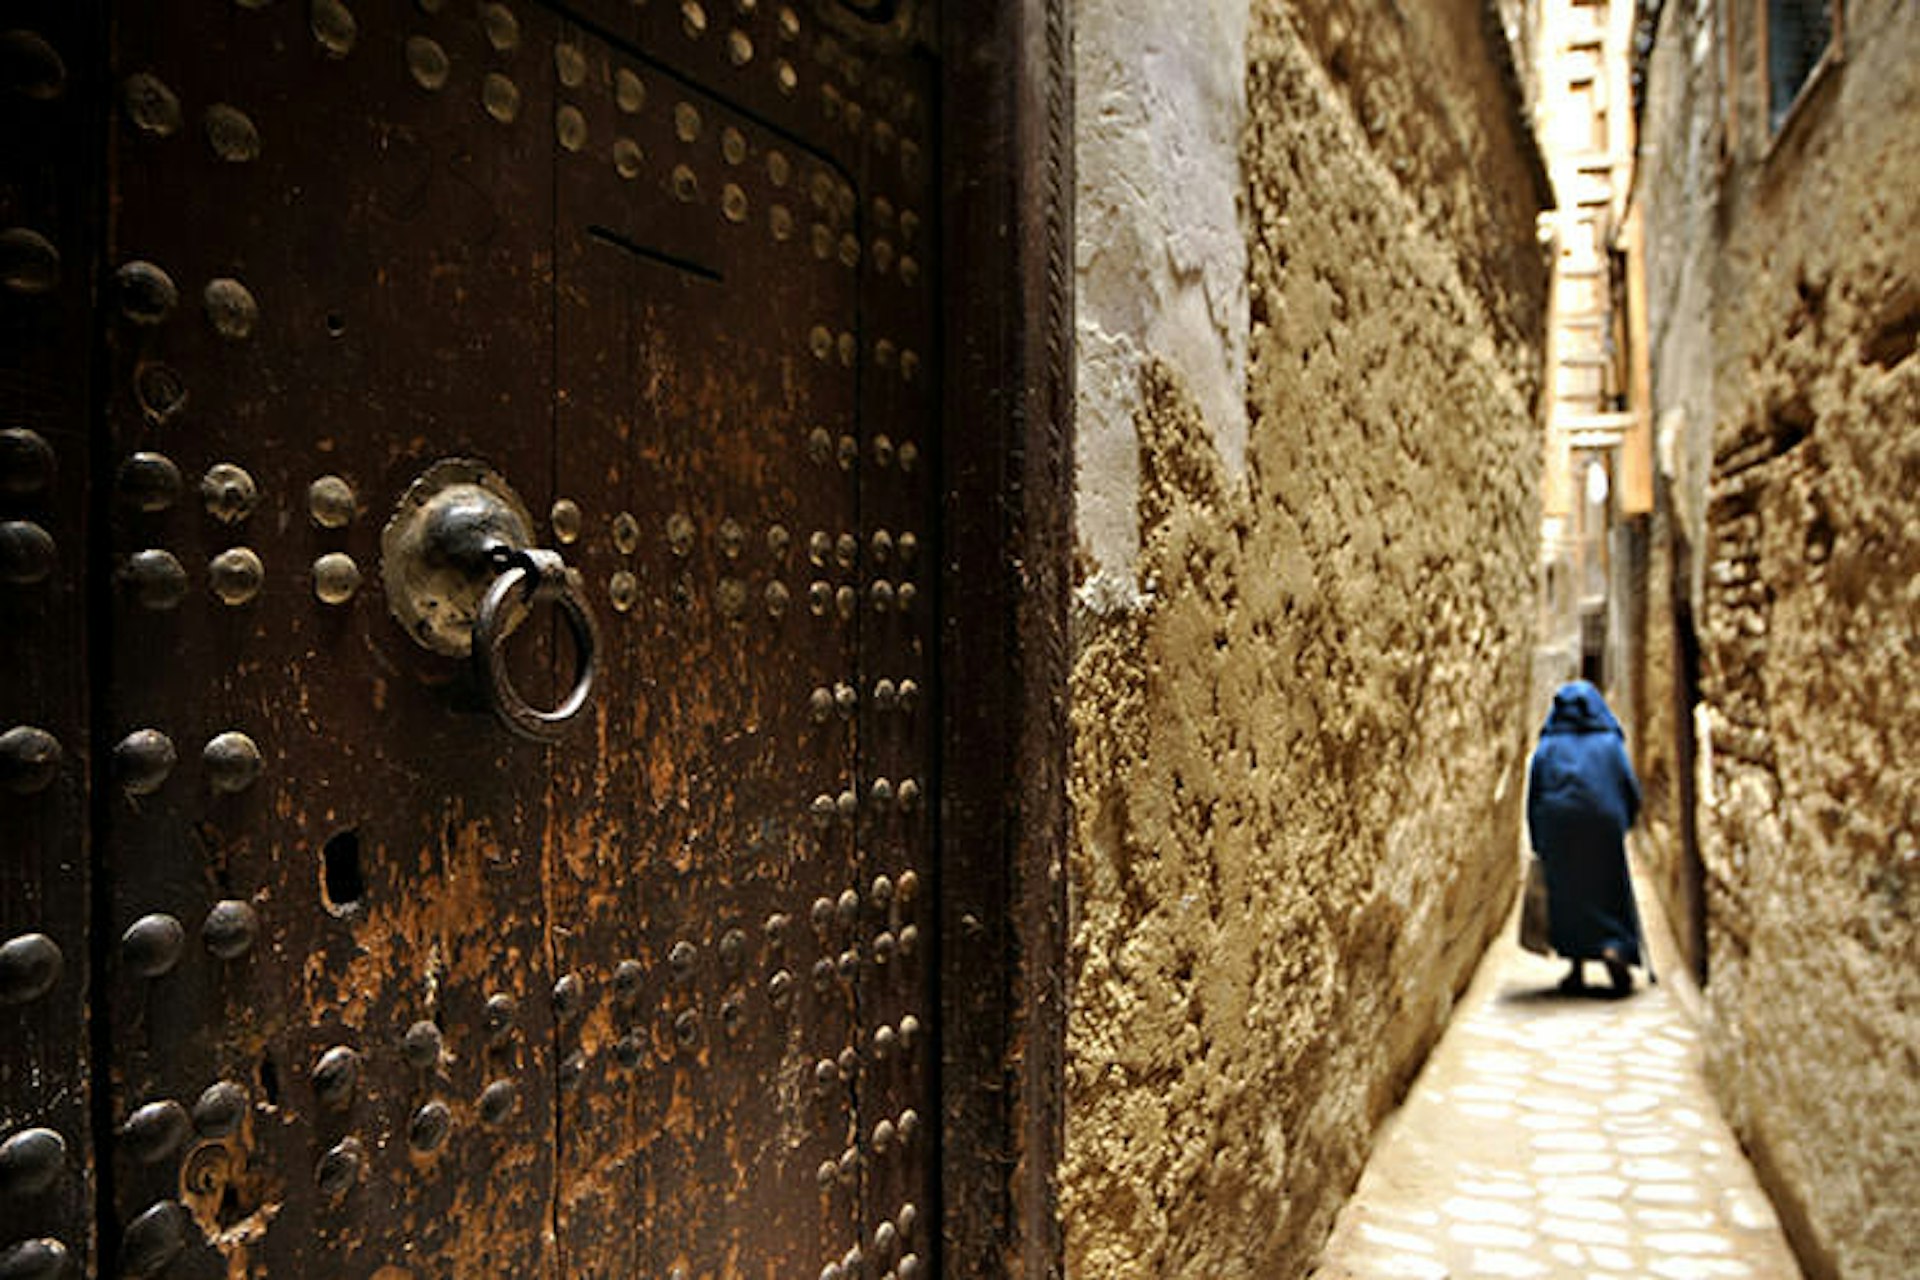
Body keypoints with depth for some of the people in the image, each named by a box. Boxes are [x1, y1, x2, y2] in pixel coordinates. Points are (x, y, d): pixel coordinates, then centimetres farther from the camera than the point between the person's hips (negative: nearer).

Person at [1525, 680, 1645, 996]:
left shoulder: (1548, 746, 5)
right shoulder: (1609, 742, 5)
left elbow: (1533, 796, 2)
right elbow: (1632, 790, 2)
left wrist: (1539, 845, 8)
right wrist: (1621, 825, 17)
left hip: (1558, 831, 1)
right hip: (1603, 828, 0)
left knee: (1568, 898, 10)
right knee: (1611, 894, 10)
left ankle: (1578, 970, 11)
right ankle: (1614, 949, -14)